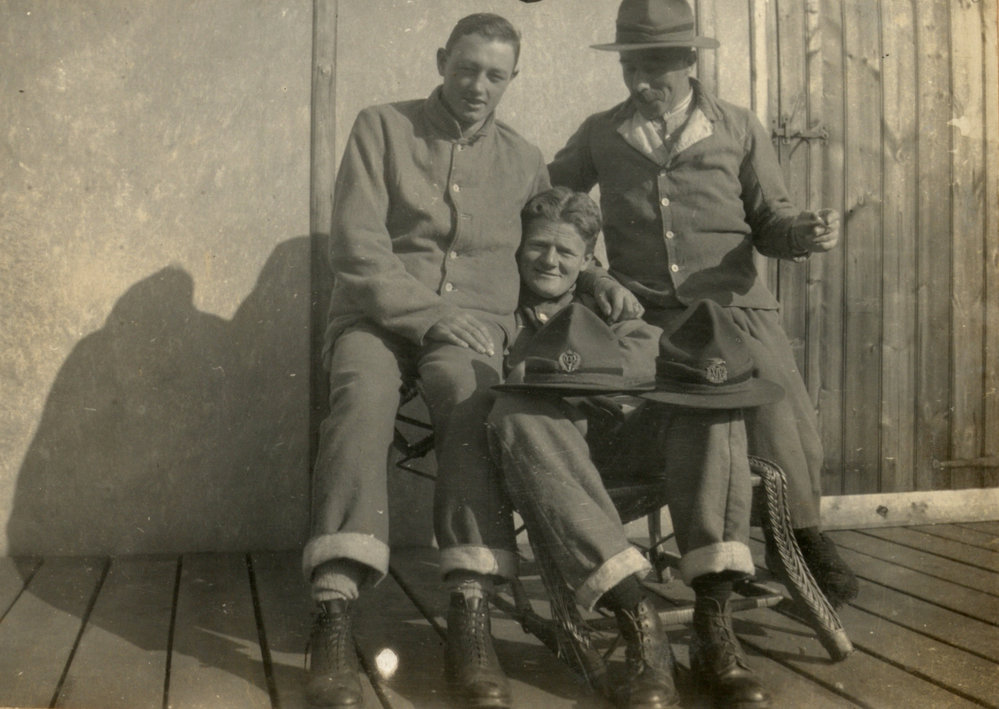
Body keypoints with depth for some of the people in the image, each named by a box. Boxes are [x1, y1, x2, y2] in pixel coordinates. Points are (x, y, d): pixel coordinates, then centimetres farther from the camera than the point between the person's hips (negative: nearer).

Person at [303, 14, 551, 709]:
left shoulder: (524, 160, 17)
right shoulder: (383, 127, 7)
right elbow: (357, 243, -3)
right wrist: (429, 313, -14)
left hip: (472, 322, 2)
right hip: (378, 313, -1)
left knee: (474, 399, -35)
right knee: (364, 395, -36)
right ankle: (335, 613, -39)